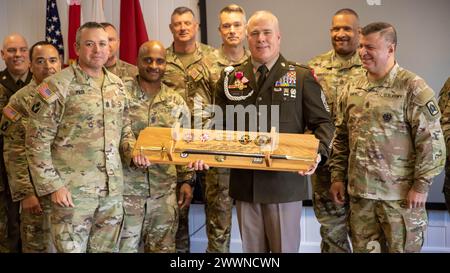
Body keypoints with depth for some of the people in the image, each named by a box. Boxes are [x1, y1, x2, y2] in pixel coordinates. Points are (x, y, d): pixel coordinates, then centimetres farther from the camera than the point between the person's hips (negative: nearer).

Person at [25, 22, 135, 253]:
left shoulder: (117, 84, 9)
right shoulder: (57, 86, -10)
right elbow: (36, 142, -10)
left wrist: (133, 148, -1)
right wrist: (53, 185, -13)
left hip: (113, 187, 6)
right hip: (73, 189, -5)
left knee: (107, 248, 15)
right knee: (71, 248, 4)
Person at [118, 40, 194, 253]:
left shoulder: (176, 102, 8)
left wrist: (186, 180, 7)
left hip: (164, 191, 3)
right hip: (126, 188, -3)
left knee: (163, 248, 11)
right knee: (125, 247, 6)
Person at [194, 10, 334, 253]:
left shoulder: (302, 77, 1)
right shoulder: (230, 78, 8)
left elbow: (322, 122, 1)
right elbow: (220, 126, 11)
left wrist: (318, 152, -18)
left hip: (285, 181, -2)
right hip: (244, 182, 3)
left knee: (285, 247, 9)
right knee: (251, 248, 15)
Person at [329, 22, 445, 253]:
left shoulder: (413, 88, -8)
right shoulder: (352, 89, 8)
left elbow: (431, 141, -11)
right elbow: (341, 138, 14)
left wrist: (421, 185, -13)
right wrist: (337, 176, 10)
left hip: (401, 194, -5)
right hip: (359, 191, 5)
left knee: (402, 247, 6)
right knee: (362, 247, 14)